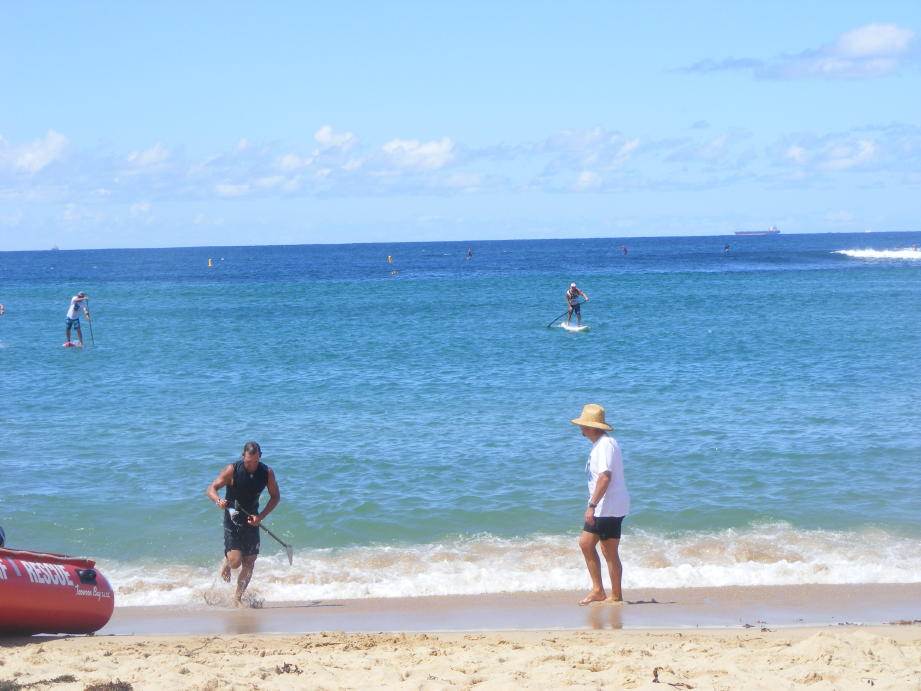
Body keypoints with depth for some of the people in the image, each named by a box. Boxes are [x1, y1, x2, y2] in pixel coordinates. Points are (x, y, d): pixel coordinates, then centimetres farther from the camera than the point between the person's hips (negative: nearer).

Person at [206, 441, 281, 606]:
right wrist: (219, 501, -36)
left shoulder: (267, 473, -8)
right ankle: (226, 562, 23)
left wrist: (261, 516, -12)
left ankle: (238, 598, 19)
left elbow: (275, 497, 2)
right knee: (235, 561, -14)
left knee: (249, 564, 2)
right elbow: (211, 489, -13)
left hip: (252, 520, 3)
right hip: (233, 519, -3)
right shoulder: (232, 470, -16)